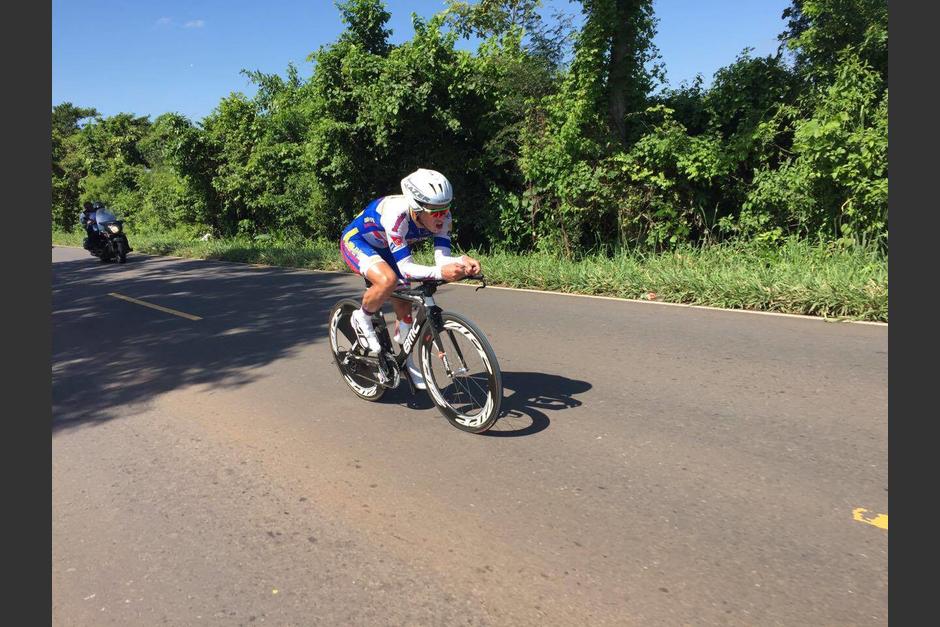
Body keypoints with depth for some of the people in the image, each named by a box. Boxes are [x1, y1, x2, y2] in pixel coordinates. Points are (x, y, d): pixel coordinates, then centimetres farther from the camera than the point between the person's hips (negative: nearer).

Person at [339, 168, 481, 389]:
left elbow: (442, 258, -25)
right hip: (356, 241, -6)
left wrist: (463, 261, -46)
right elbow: (406, 267, -41)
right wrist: (440, 272, -57)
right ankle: (362, 320, -5)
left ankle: (404, 360, 28)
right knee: (388, 280, -35)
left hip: (384, 248, 6)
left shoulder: (442, 217, -23)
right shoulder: (396, 214, -40)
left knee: (404, 305, 4)